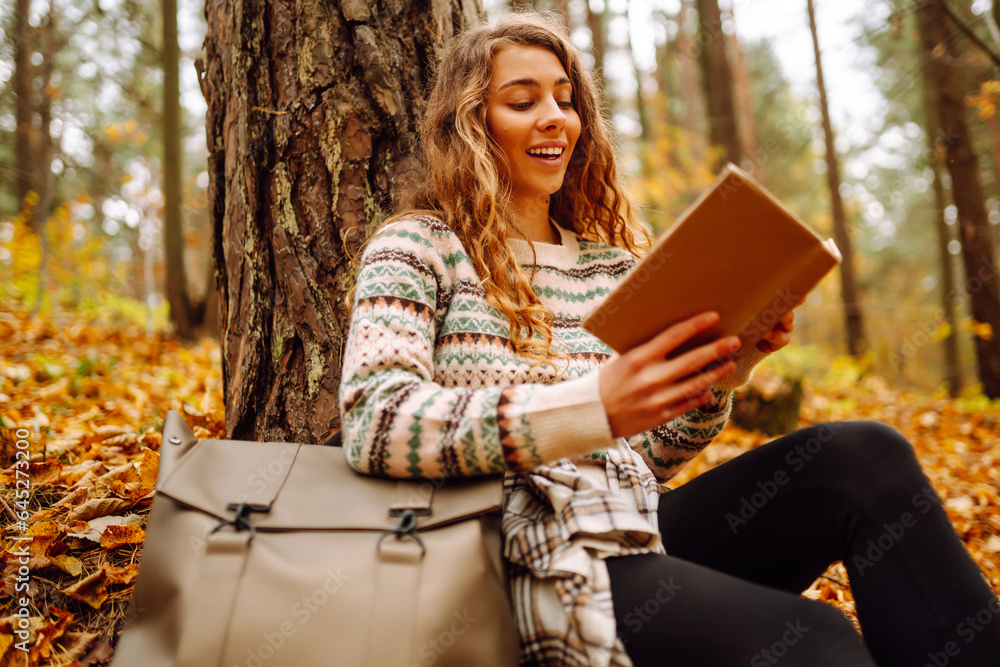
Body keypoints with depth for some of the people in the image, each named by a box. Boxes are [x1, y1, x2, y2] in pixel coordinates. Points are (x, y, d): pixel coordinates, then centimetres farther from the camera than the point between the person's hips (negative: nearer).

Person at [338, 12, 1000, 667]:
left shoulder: (613, 262, 17)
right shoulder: (417, 249, 2)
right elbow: (374, 424, -17)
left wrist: (720, 373, -4)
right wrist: (593, 408, -29)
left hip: (640, 529, 6)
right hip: (540, 565, -5)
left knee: (863, 455, -16)